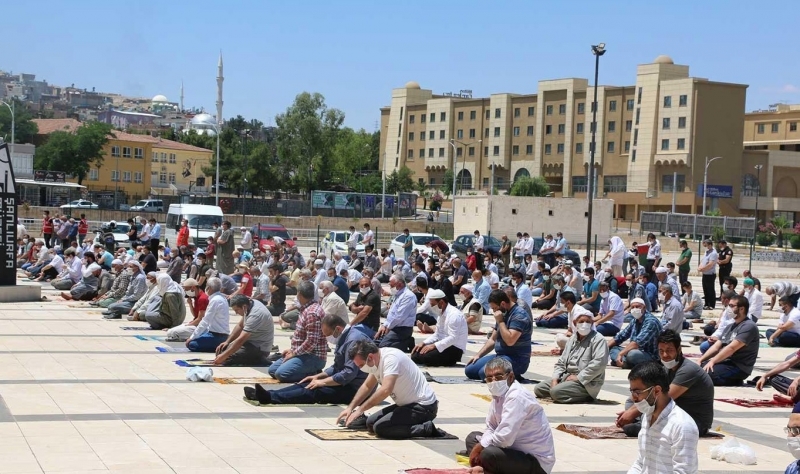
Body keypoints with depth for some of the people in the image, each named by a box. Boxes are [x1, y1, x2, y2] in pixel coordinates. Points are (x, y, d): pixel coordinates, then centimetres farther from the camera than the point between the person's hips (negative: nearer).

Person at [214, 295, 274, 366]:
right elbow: (240, 326, 13)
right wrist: (227, 342, 4)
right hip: (251, 343, 10)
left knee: (226, 359, -21)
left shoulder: (255, 315, -29)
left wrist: (223, 356, -27)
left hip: (259, 349, -10)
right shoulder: (249, 304, -1)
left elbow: (240, 340, -30)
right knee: (222, 349, 6)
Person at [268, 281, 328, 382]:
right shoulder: (307, 308, 11)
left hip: (312, 357, -11)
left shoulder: (312, 313, -22)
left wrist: (293, 353, -16)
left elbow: (311, 342, -26)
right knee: (272, 370, 11)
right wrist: (292, 349, 12)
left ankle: (313, 375, -9)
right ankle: (311, 372, 7)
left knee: (281, 374, -26)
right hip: (304, 353, 11)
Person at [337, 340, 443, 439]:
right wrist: (350, 407, 12)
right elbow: (367, 386, 22)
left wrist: (360, 409, -27)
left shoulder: (391, 358, -23)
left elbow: (385, 390, -36)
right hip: (409, 404, 11)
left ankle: (427, 429, -15)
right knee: (371, 423, 10)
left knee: (380, 428, -21)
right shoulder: (377, 360, 6)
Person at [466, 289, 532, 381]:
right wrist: (478, 355, 11)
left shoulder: (519, 315, -16)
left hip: (516, 359, -10)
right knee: (469, 370, 3)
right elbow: (492, 339, 21)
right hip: (500, 356, 10)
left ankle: (512, 375, -6)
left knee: (484, 372, -31)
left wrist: (500, 322, -18)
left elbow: (510, 341, -26)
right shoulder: (503, 314, 14)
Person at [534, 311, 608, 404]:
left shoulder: (598, 339, -10)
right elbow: (561, 362, 17)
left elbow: (599, 362, -25)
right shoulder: (572, 339, 15)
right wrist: (555, 379, -1)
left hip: (586, 383, -9)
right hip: (566, 377, 9)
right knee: (538, 388, 2)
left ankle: (586, 397, -12)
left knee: (556, 391, -29)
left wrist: (579, 377, -22)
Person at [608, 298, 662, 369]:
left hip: (651, 356, -9)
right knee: (612, 348, 1)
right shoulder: (634, 321, 10)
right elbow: (620, 337, 16)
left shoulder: (651, 321, -16)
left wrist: (620, 354, -32)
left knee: (632, 354, -39)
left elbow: (638, 342, -28)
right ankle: (625, 362, -22)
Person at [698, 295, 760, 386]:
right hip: (725, 362, 9)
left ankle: (734, 381, -8)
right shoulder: (730, 327, 17)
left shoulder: (748, 326, -12)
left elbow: (731, 348, -21)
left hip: (738, 367, -9)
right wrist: (701, 360, 0)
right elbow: (716, 346, 13)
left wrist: (712, 361, -23)